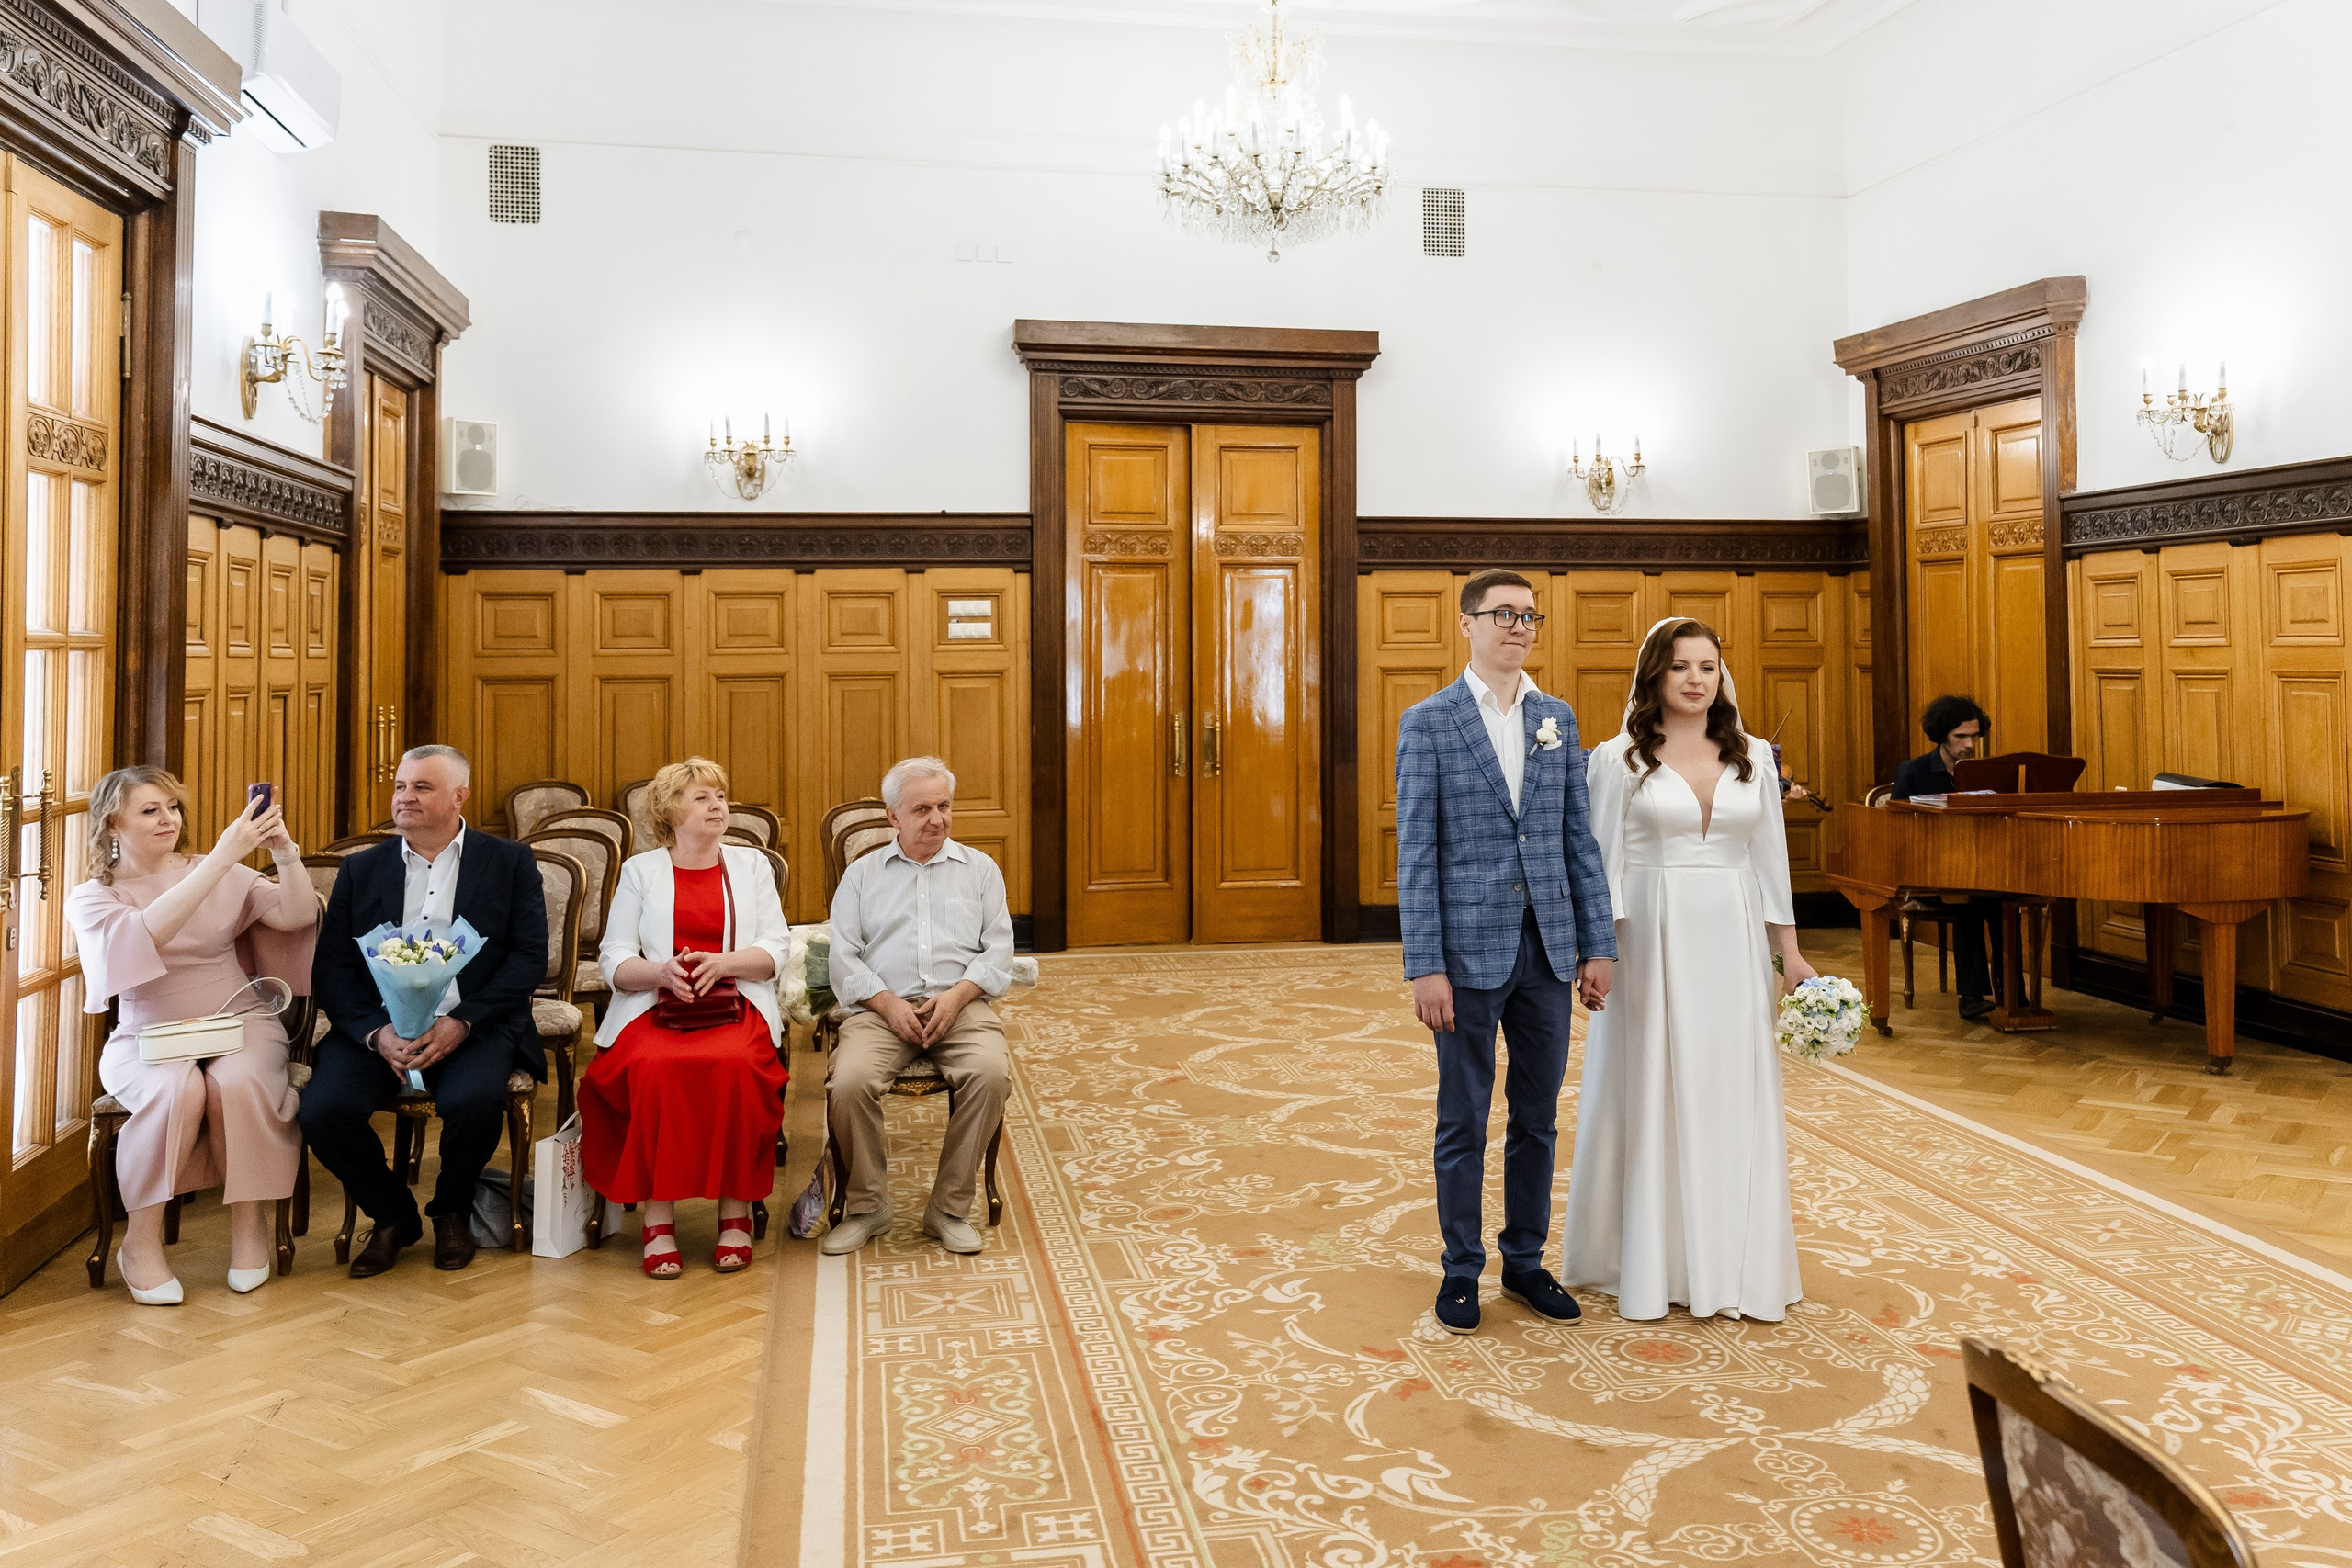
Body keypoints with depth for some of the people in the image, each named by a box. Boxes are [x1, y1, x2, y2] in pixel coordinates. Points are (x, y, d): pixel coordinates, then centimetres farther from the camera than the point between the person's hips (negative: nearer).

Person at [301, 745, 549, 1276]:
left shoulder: (509, 862, 7)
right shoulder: (361, 869, 14)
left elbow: (530, 957, -2)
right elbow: (330, 970, 5)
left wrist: (462, 1023, -16)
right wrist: (377, 1032, -13)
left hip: (473, 1028, -2)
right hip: (378, 1028, 3)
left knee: (474, 1099, -32)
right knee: (322, 1109, -24)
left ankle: (452, 1212, 2)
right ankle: (393, 1217, 5)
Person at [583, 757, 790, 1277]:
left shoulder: (750, 864, 18)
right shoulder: (640, 870, 16)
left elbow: (776, 949, 7)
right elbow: (614, 960, 6)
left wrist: (723, 962, -12)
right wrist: (661, 971, -15)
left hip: (734, 1005, 0)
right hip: (655, 1008, 0)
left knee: (735, 1066, -33)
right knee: (654, 1068, -33)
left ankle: (735, 1213, -21)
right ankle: (659, 1218, -24)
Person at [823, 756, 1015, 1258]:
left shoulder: (980, 869, 18)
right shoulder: (862, 873, 17)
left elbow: (999, 949, 8)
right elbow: (843, 957, 7)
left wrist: (957, 995, -10)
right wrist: (889, 1004, -10)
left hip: (961, 1004, 0)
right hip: (882, 1006, 0)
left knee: (989, 1073, -31)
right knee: (849, 1082, -30)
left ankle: (949, 1208, -15)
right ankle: (868, 1206, -7)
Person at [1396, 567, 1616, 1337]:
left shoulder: (1558, 718, 8)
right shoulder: (1428, 721, -4)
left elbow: (1578, 836, 9)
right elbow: (1416, 850, -7)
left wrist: (1597, 944, 4)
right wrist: (1424, 967, -12)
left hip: (1549, 948, 4)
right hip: (1469, 948, -4)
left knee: (1538, 1117, 13)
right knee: (1464, 1121, 7)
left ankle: (1526, 1260, 28)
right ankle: (1461, 1268, 22)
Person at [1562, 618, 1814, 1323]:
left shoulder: (1753, 757, 8)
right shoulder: (1620, 758, -2)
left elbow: (1771, 860, 11)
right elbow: (1604, 861, -3)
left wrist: (1790, 952, 8)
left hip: (1733, 944, 3)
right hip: (1653, 940, -3)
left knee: (1736, 1096, 7)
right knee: (1651, 1094, 3)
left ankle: (1737, 1263, 20)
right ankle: (1653, 1261, 17)